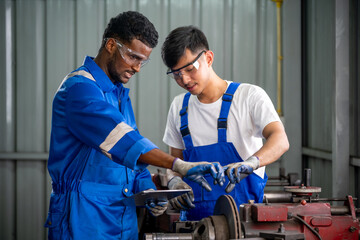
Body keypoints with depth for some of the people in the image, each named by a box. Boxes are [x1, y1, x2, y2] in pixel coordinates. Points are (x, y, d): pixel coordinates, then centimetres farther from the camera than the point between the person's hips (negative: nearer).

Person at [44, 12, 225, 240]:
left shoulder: (121, 95, 17)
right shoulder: (80, 88, -14)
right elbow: (118, 138, -28)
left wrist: (148, 191, 0)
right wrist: (180, 166, -35)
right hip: (84, 217, -8)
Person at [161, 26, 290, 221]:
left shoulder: (249, 95, 0)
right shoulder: (179, 107, 16)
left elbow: (280, 140, -13)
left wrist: (250, 163, -34)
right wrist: (174, 180, -1)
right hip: (196, 216, 4)